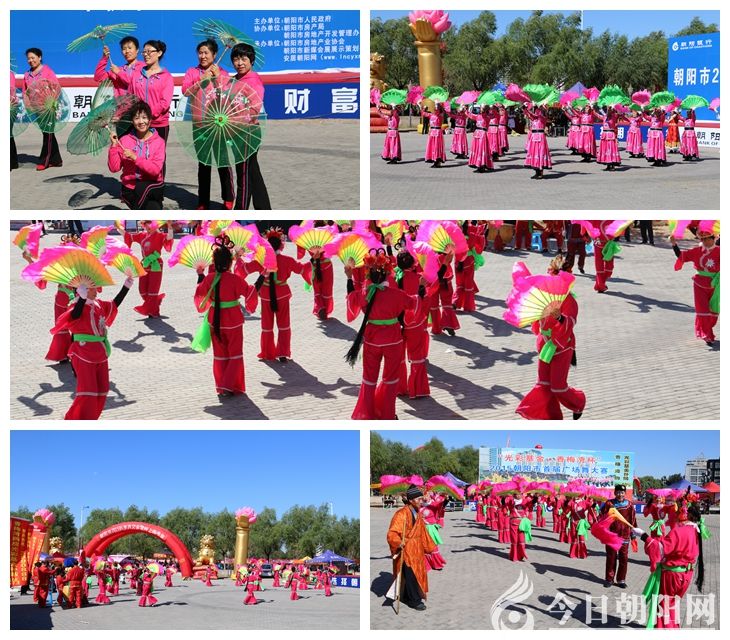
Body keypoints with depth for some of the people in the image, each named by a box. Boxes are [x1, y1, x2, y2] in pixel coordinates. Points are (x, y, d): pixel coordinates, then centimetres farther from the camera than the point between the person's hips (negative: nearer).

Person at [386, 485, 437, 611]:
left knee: (416, 573, 14)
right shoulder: (401, 514, -20)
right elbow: (392, 534, -26)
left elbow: (422, 532, 18)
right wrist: (398, 543, -43)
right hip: (406, 550, -8)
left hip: (416, 550, 8)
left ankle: (408, 597, 28)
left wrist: (429, 547, 21)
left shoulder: (418, 513, 7)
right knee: (410, 575, -4)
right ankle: (415, 600, 8)